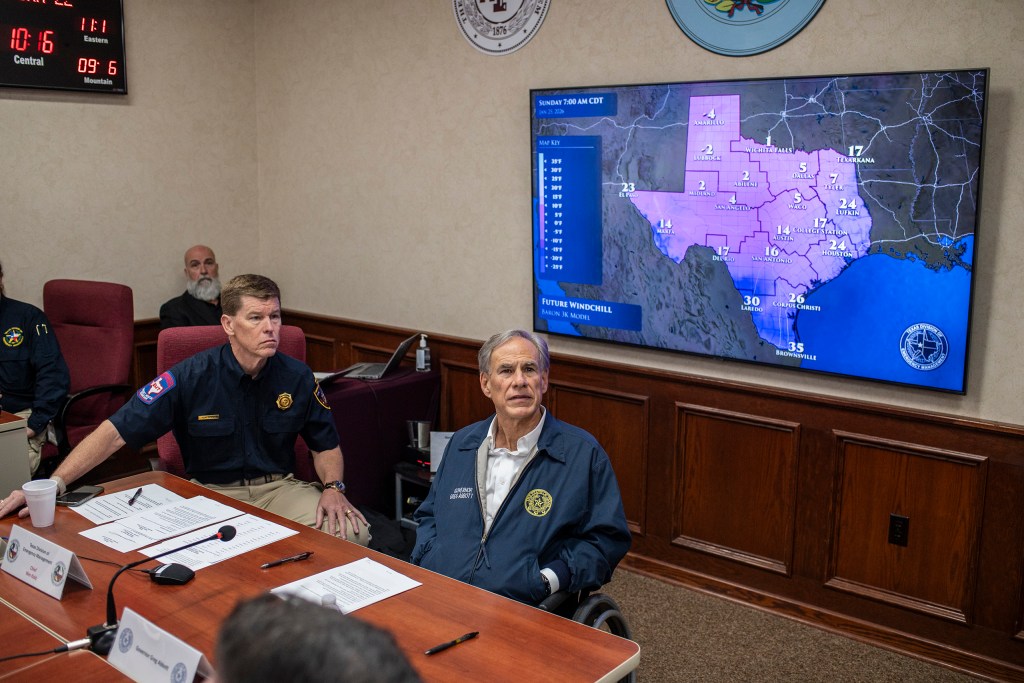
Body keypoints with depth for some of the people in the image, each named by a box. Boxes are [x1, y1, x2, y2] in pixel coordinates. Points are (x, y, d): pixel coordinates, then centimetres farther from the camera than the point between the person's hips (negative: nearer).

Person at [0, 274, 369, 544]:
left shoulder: (297, 377, -4)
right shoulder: (191, 376, -12)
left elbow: (326, 446, 8)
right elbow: (115, 432, -14)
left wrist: (333, 487, -12)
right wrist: (53, 484, -25)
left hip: (279, 486, 2)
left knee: (353, 534, -23)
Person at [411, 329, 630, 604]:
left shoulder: (583, 452, 2)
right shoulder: (461, 444, 18)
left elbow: (607, 538, 2)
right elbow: (429, 515, 29)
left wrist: (548, 580, -11)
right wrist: (425, 563, 8)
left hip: (522, 613, -3)